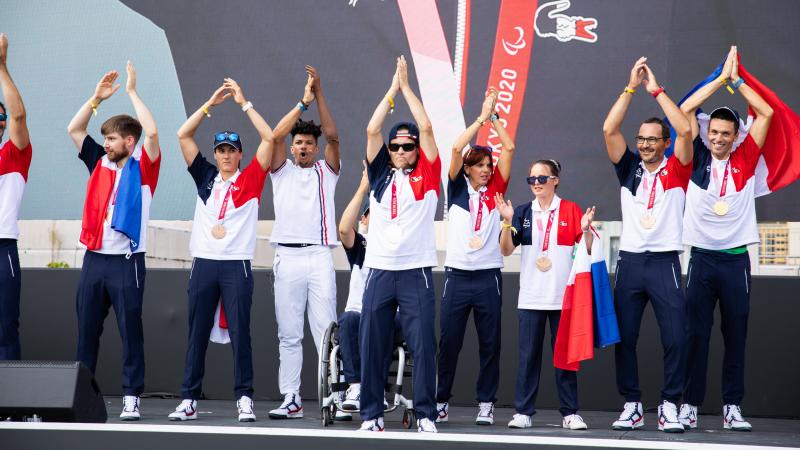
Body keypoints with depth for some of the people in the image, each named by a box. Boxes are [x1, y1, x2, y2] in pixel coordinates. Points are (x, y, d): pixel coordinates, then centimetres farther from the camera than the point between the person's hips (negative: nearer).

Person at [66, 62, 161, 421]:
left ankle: (131, 397, 0)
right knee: (86, 330, 7)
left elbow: (152, 133, -16)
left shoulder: (143, 168, -2)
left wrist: (132, 92, -9)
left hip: (127, 261, -5)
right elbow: (74, 129, 14)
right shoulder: (99, 163, 12)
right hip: (94, 259, 5)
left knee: (130, 330, -2)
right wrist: (97, 97, 7)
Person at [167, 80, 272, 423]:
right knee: (196, 334, 4)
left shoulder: (250, 179, 6)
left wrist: (244, 103, -2)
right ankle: (189, 399, 7)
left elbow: (268, 137, -3)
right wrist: (211, 103, 6)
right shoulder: (206, 177, 13)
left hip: (237, 265, -3)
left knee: (240, 333, -3)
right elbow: (183, 135, 10)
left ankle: (244, 398, 1)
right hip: (203, 263, 3)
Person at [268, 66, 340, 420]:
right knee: (288, 334, 3)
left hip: (319, 257, -1)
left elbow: (333, 137, -4)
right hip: (287, 257, 1)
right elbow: (275, 137, -3)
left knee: (326, 330, -5)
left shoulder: (326, 171, 12)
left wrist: (319, 94, -11)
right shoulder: (282, 171, 13)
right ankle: (291, 399, 5)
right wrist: (303, 102, -7)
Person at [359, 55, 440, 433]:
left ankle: (426, 415, 3)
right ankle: (371, 413, 11)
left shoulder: (426, 175, 6)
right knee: (371, 344, 3)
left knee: (422, 344, -3)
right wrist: (392, 89, 7)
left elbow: (426, 127, -1)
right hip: (379, 270, 2)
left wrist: (407, 86, 5)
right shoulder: (380, 174, 11)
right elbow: (372, 130, 4)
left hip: (416, 271, -2)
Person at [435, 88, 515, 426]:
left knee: (490, 342, 3)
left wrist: (493, 116, 5)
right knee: (448, 341, 0)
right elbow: (457, 149, -7)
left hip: (488, 276, 1)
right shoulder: (457, 189, 4)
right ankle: (441, 400, 9)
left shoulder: (495, 189, 8)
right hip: (457, 274, -1)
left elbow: (508, 148, 3)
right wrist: (481, 117, -2)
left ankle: (486, 403, 10)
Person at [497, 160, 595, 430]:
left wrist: (585, 229, -20)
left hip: (563, 296, -1)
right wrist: (507, 222, -14)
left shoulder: (570, 210, 1)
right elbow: (506, 250, 1)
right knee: (528, 355, 2)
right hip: (531, 297, 2)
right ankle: (523, 412, 7)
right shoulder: (523, 212, 7)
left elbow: (587, 250, -1)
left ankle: (570, 413, 8)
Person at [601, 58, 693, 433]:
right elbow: (609, 130, 0)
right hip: (630, 261, 2)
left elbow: (685, 130, -11)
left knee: (675, 337, -7)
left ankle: (670, 406, 2)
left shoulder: (676, 170, 4)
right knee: (624, 337, 2)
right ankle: (631, 406, 10)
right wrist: (632, 87, -3)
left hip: (664, 261, -2)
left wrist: (656, 90, -6)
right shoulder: (629, 168, 10)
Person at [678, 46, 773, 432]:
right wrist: (721, 78, 5)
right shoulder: (698, 159, 5)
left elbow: (766, 113, 5)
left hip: (736, 258, 1)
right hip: (701, 257, -1)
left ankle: (732, 407, 7)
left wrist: (737, 80, 5)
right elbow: (686, 109, 2)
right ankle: (689, 405, 1)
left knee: (736, 335, 3)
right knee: (696, 334, -1)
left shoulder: (745, 160, 6)